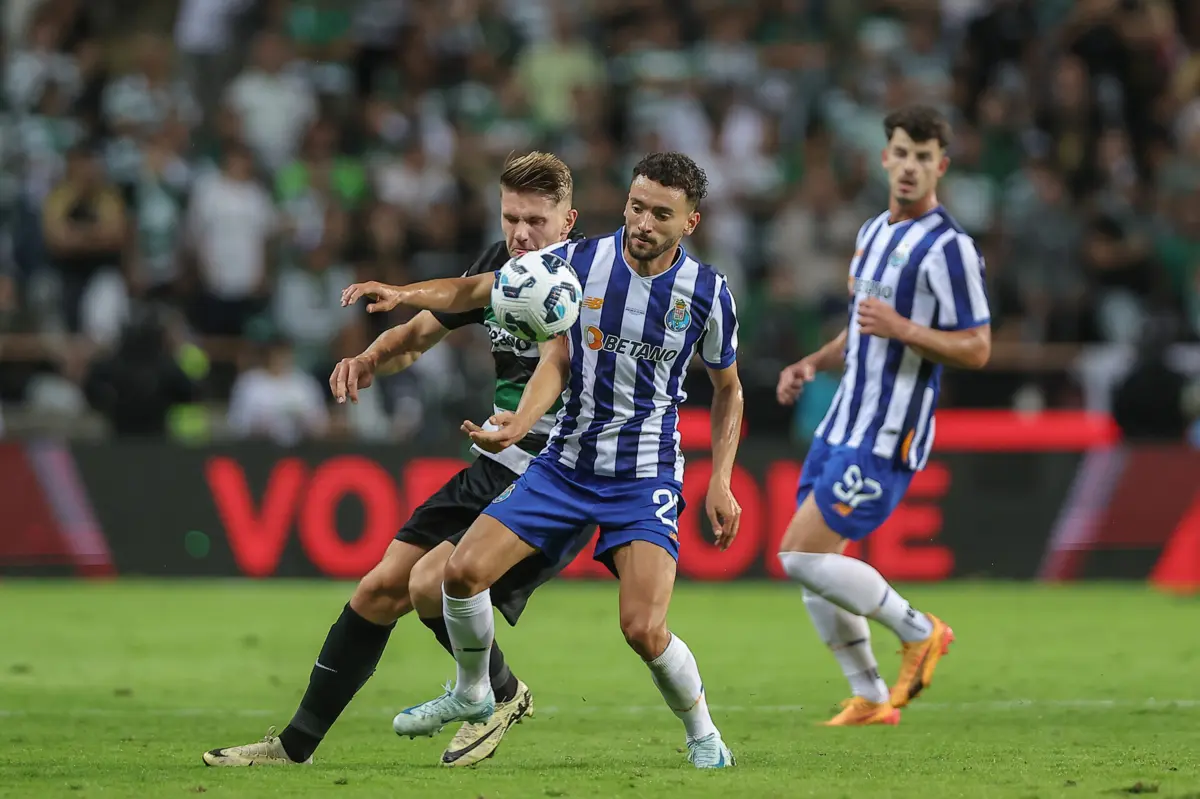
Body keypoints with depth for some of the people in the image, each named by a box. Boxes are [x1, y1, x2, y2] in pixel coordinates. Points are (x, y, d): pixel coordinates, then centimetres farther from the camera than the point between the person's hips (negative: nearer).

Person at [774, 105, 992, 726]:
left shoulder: (948, 247, -13)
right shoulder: (874, 233, 15)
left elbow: (977, 349, -15)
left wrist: (901, 328, -27)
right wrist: (812, 364, 10)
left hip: (886, 439, -9)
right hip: (842, 425, 9)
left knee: (802, 556, -13)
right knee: (806, 565, 7)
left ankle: (919, 632, 5)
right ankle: (869, 699, 17)